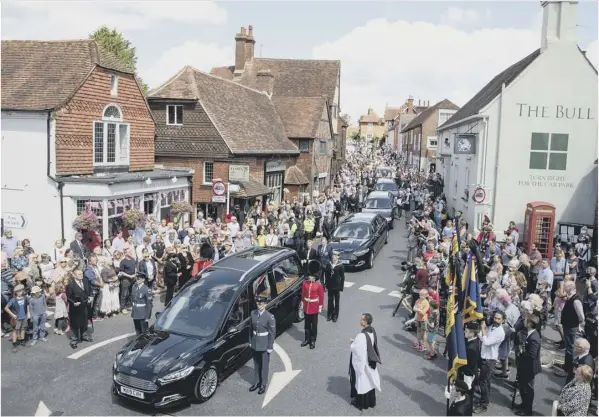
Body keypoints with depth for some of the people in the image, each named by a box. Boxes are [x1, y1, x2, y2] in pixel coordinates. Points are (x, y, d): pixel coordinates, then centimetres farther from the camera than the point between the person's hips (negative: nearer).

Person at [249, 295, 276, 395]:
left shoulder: (270, 317, -19)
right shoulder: (253, 314, -4)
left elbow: (272, 333, -14)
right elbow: (251, 329, 6)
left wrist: (270, 347, -11)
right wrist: (250, 341, 8)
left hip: (264, 345, -5)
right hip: (255, 344, 5)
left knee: (264, 365, 10)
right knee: (256, 364, 19)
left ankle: (263, 384, 27)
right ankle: (257, 382, 36)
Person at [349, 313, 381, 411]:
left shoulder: (362, 336, -33)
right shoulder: (372, 331, -6)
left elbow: (354, 348, -24)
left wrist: (352, 343, -5)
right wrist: (355, 341, 4)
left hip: (361, 361, -8)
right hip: (370, 360, 8)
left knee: (361, 381, 11)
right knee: (369, 380, 22)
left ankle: (361, 402, 28)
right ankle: (370, 401, 37)